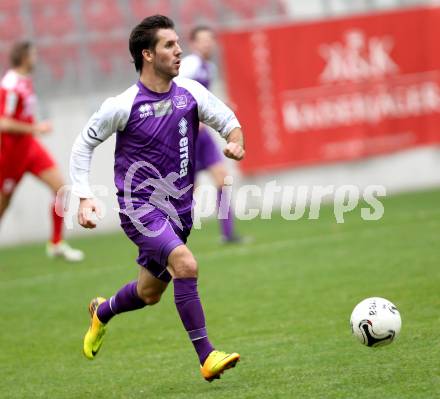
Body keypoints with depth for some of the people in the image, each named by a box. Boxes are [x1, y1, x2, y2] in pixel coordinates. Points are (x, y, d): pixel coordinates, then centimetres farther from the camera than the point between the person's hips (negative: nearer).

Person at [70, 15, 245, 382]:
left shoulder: (190, 93, -1)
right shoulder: (124, 105, -12)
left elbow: (230, 123, 5)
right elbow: (84, 144, -1)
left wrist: (235, 142, -19)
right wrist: (84, 197, -9)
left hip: (178, 207, 6)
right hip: (139, 206, -6)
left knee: (150, 293, 17)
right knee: (185, 264, -28)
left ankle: (101, 313, 50)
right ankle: (207, 357, -24)